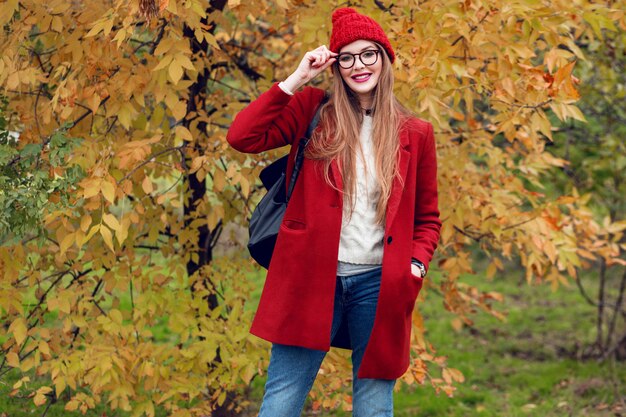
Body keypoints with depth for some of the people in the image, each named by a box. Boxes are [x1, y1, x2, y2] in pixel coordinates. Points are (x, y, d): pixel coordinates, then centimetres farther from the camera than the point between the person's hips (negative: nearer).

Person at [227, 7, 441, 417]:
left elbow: (427, 217, 13)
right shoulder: (312, 111, 4)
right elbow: (242, 137, -9)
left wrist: (416, 267, -5)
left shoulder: (415, 133, 6)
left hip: (378, 285, 1)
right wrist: (297, 78, -8)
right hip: (311, 278, -1)